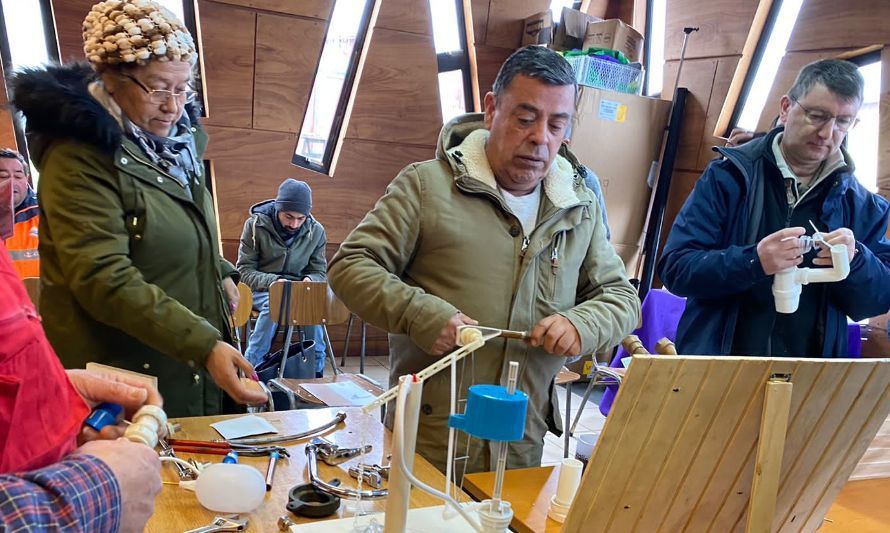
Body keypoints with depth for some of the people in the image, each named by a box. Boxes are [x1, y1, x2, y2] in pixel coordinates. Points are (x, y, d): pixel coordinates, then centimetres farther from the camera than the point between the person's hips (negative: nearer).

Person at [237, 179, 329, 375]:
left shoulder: (316, 231, -5)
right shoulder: (255, 225, -12)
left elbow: (320, 272, 2)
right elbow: (244, 271, -11)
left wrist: (310, 281, -23)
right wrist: (273, 281, -29)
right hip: (260, 290, -2)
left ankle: (316, 370, -18)